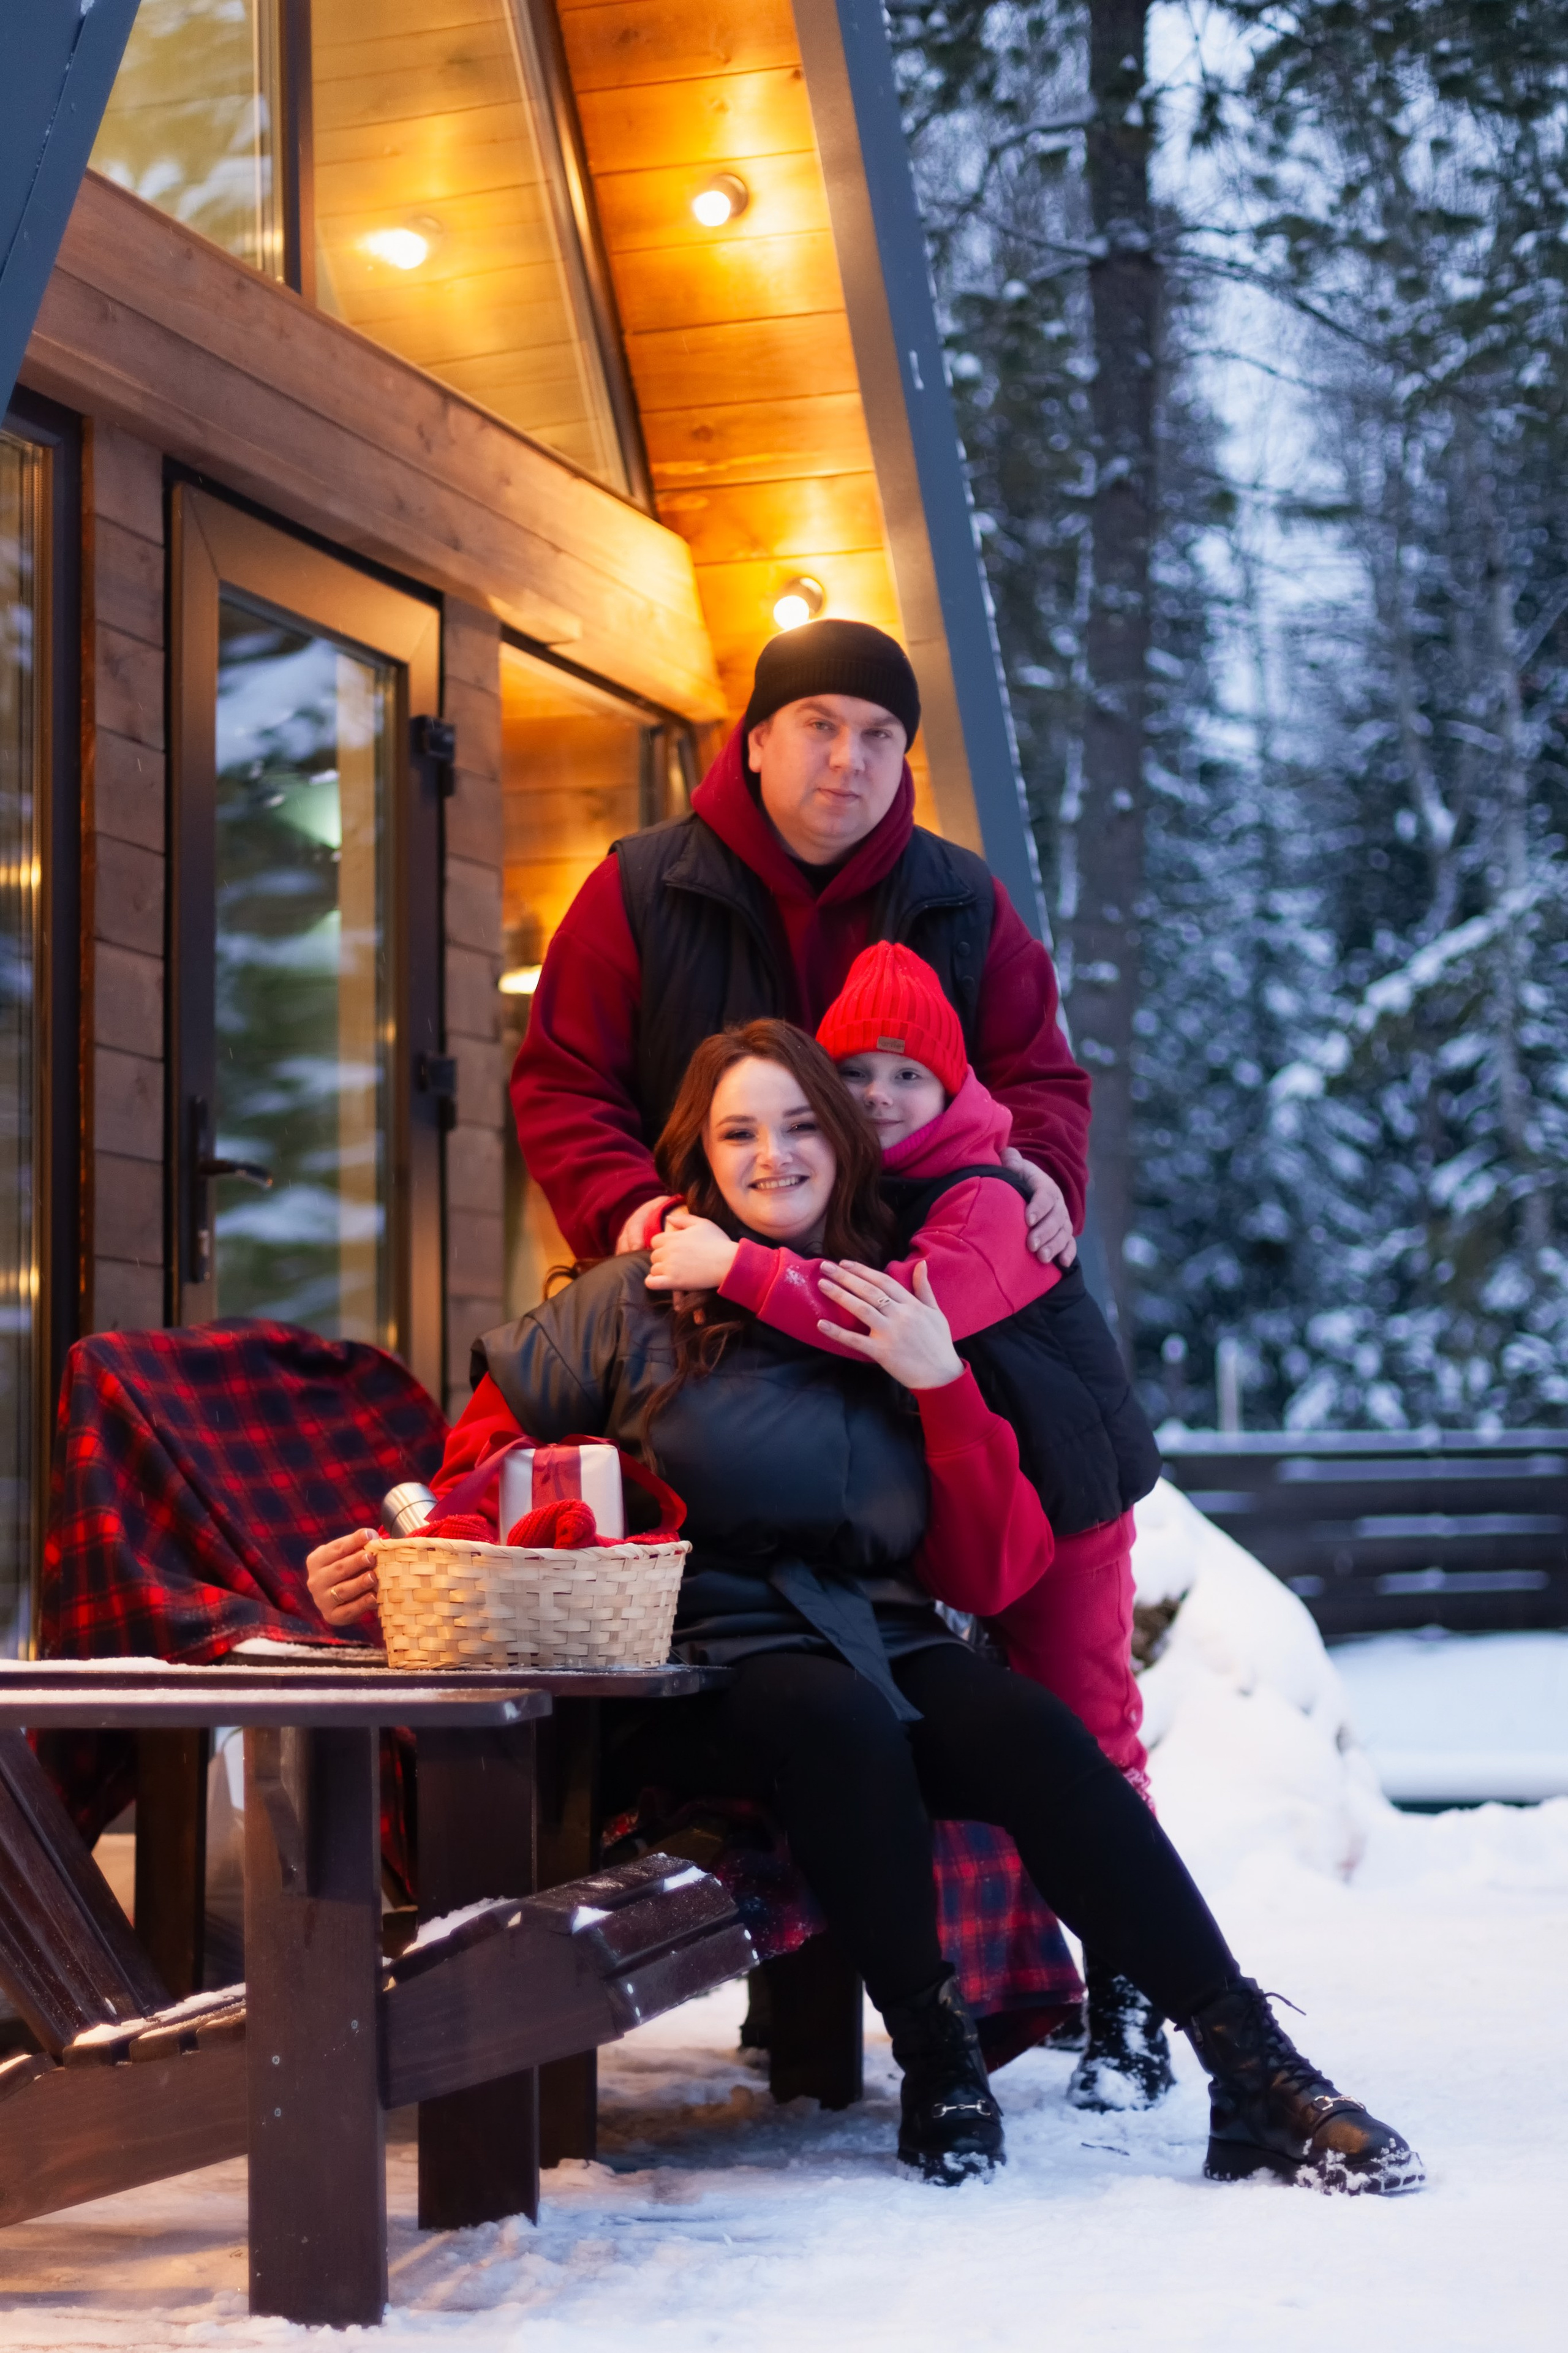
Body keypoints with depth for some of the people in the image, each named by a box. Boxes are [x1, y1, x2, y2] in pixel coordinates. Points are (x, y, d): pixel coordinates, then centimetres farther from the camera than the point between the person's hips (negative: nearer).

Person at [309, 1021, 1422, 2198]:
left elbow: (997, 1562, 9)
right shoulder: (638, 1302, 7)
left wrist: (943, 1386, -4)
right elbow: (496, 1440, 11)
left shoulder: (896, 1322, 15)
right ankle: (935, 2059, -20)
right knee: (839, 1719, -37)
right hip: (700, 1664, -3)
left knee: (1036, 1733, -28)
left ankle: (1252, 2069, -28)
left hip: (880, 1640, 3)